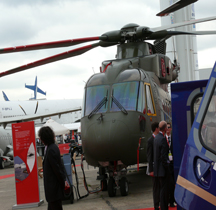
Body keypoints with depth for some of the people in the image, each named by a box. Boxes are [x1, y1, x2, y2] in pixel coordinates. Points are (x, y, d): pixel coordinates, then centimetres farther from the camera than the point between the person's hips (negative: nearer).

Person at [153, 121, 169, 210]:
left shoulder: (157, 137, 11)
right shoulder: (163, 139, -18)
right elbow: (163, 156, -21)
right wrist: (167, 166, -12)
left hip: (157, 169, 9)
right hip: (162, 169, -9)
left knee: (162, 189, 16)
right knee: (164, 189, -4)